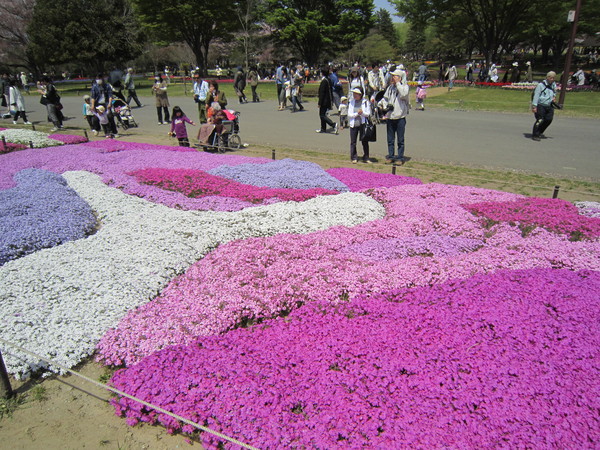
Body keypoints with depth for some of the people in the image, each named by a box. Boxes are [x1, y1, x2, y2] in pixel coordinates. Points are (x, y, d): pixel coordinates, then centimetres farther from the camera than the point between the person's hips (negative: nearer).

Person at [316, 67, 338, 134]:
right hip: (328, 101, 9)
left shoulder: (324, 81, -18)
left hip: (324, 101, -9)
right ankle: (323, 128, 23)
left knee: (322, 115, -5)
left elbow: (322, 93, -20)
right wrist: (331, 100, 21)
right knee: (323, 114, 17)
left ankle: (334, 125, -15)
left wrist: (319, 103, -17)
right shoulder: (329, 80, 9)